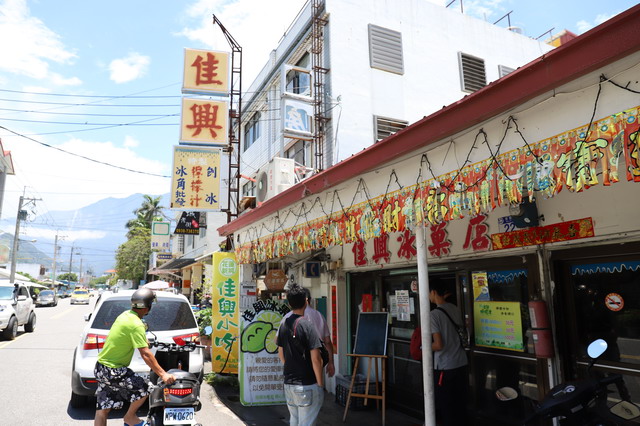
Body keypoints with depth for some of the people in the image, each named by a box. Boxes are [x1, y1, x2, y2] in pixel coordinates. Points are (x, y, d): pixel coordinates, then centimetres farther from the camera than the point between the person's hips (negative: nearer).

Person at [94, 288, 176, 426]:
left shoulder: (125, 315, 4)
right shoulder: (136, 324, -23)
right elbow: (145, 354, -27)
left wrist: (144, 341, 39)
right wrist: (163, 374, -26)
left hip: (102, 367, 10)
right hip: (113, 371, -10)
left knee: (102, 408, 12)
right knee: (143, 389, -3)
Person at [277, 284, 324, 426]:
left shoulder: (283, 325, 3)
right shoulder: (307, 325, -17)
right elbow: (315, 359, -18)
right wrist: (320, 384, -8)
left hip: (288, 384, 7)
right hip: (307, 385, -6)